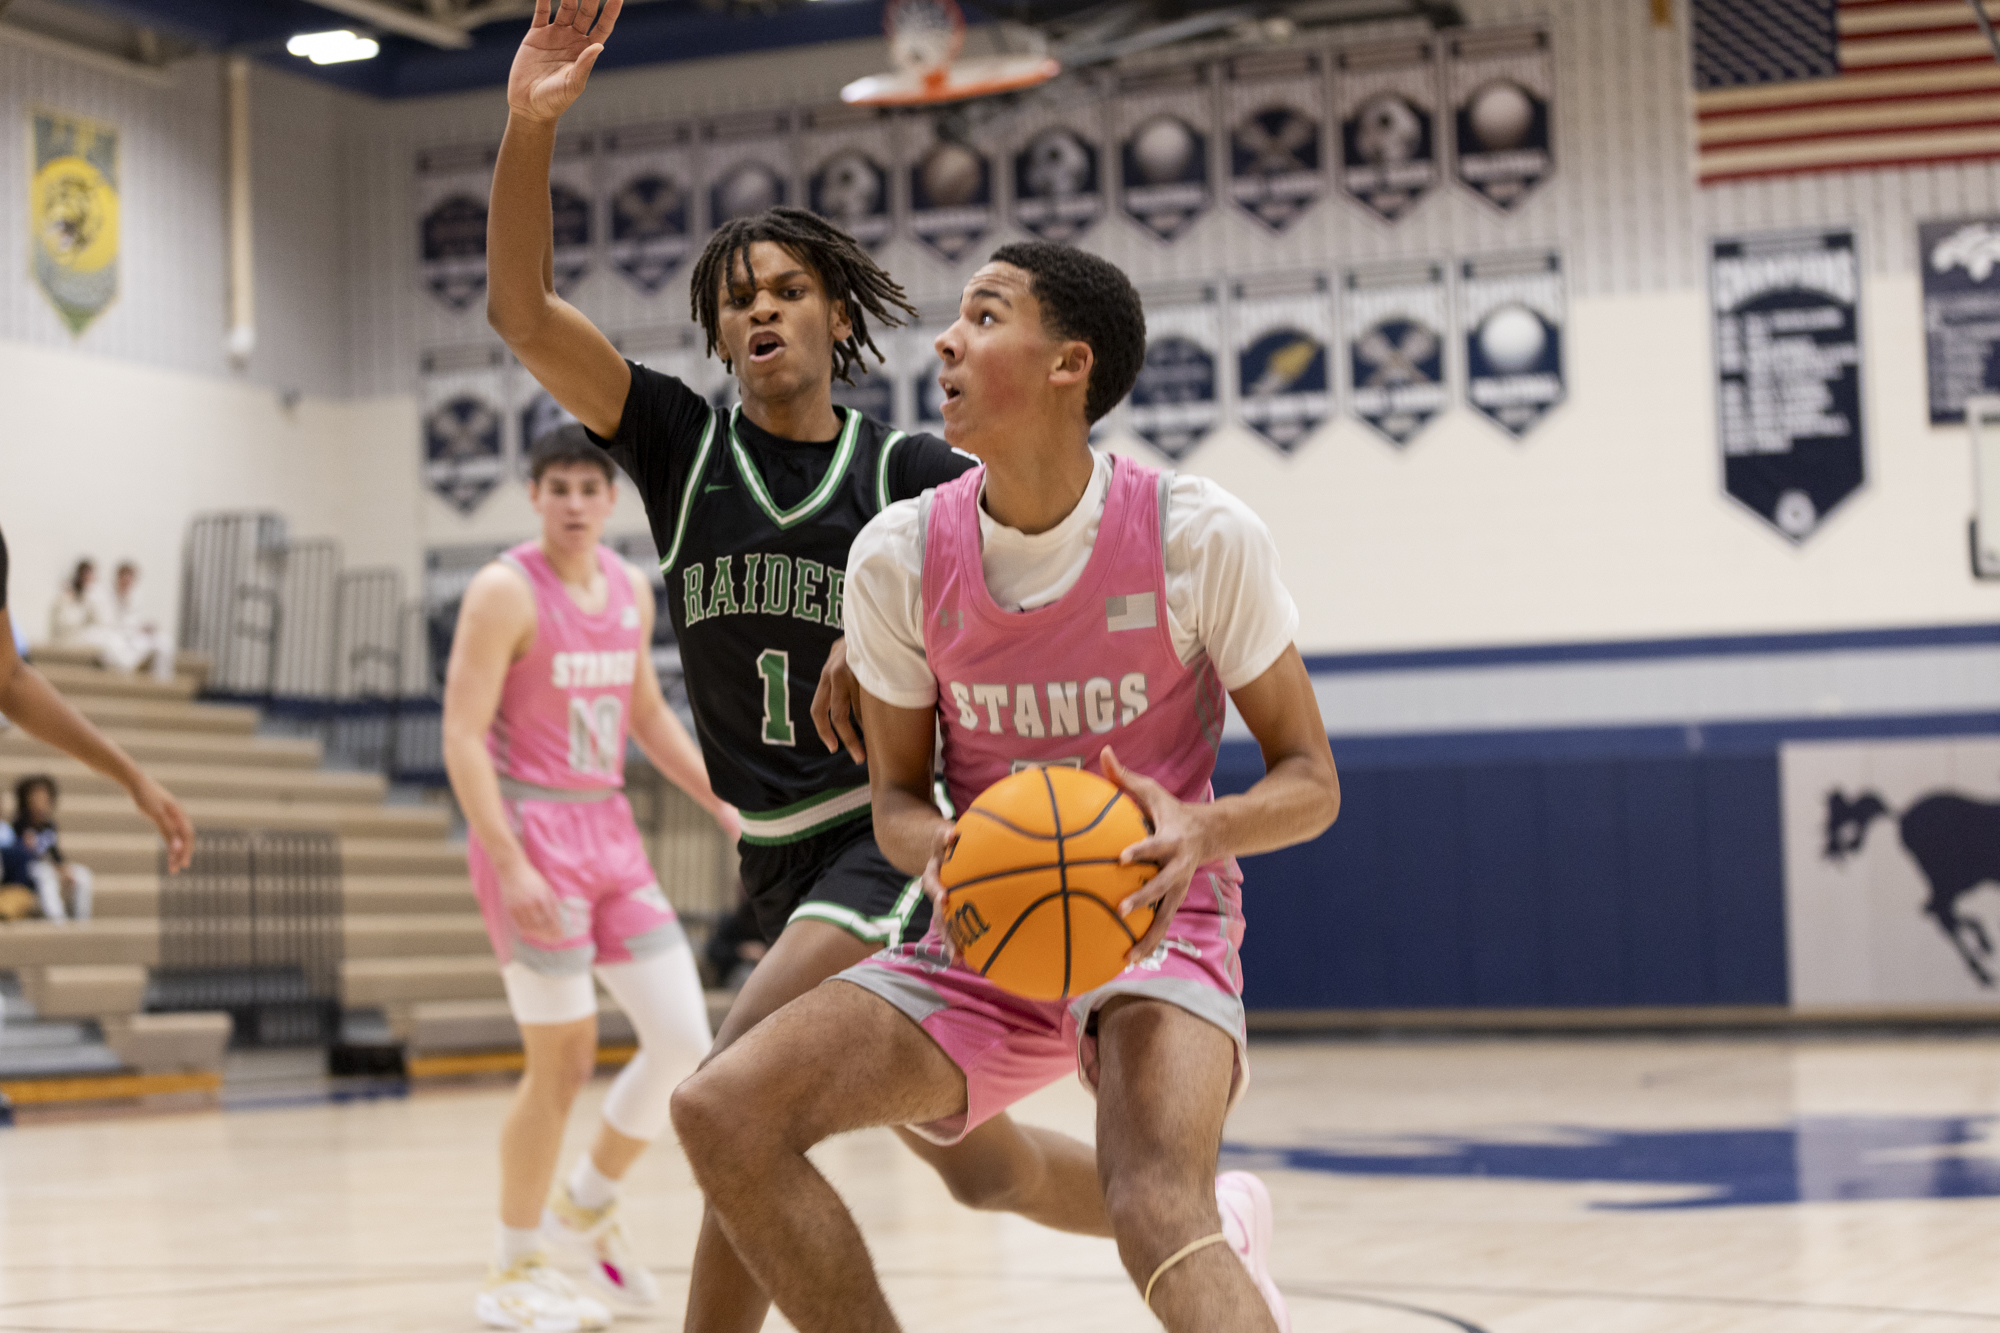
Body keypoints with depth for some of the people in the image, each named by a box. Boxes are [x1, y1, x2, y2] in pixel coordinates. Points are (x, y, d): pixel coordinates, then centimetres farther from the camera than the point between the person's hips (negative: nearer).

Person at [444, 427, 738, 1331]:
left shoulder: (631, 590, 10)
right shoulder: (505, 592, -12)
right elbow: (463, 736, -16)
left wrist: (728, 807, 14)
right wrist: (511, 865, -24)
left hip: (610, 832, 7)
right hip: (534, 833, -7)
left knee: (684, 1040, 2)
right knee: (562, 1063, -4)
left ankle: (587, 1206, 24)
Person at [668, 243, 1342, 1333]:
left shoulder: (1200, 537, -13)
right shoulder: (899, 557, -5)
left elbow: (1310, 781, -5)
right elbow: (897, 796, 6)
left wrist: (1202, 827, -27)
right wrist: (939, 852, -19)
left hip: (1154, 923, -4)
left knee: (1158, 1211, -37)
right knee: (722, 1112, -15)